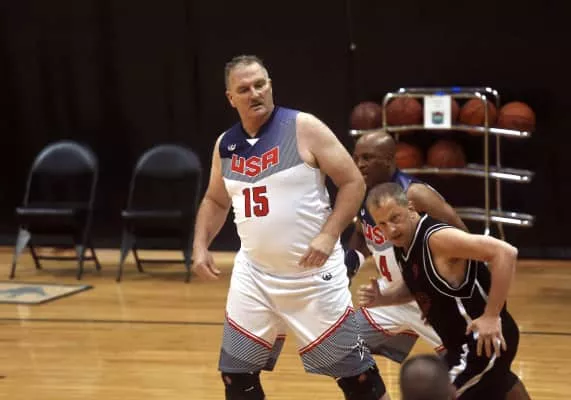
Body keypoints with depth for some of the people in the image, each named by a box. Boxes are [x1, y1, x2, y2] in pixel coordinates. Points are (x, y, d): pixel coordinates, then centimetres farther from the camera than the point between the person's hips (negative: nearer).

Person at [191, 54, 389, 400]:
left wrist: (329, 235, -20)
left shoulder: (304, 128, -10)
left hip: (314, 271, -4)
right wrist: (201, 246, 4)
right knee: (237, 372, 8)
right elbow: (215, 201, 20)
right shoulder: (225, 145, 5)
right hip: (254, 273, 5)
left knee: (354, 369, 2)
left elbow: (354, 183, -10)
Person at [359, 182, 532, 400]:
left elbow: (505, 252, -32)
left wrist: (492, 316, -29)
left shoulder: (437, 237, -26)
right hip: (466, 341, 10)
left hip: (485, 338, -10)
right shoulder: (402, 241, 1)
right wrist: (382, 299, 1)